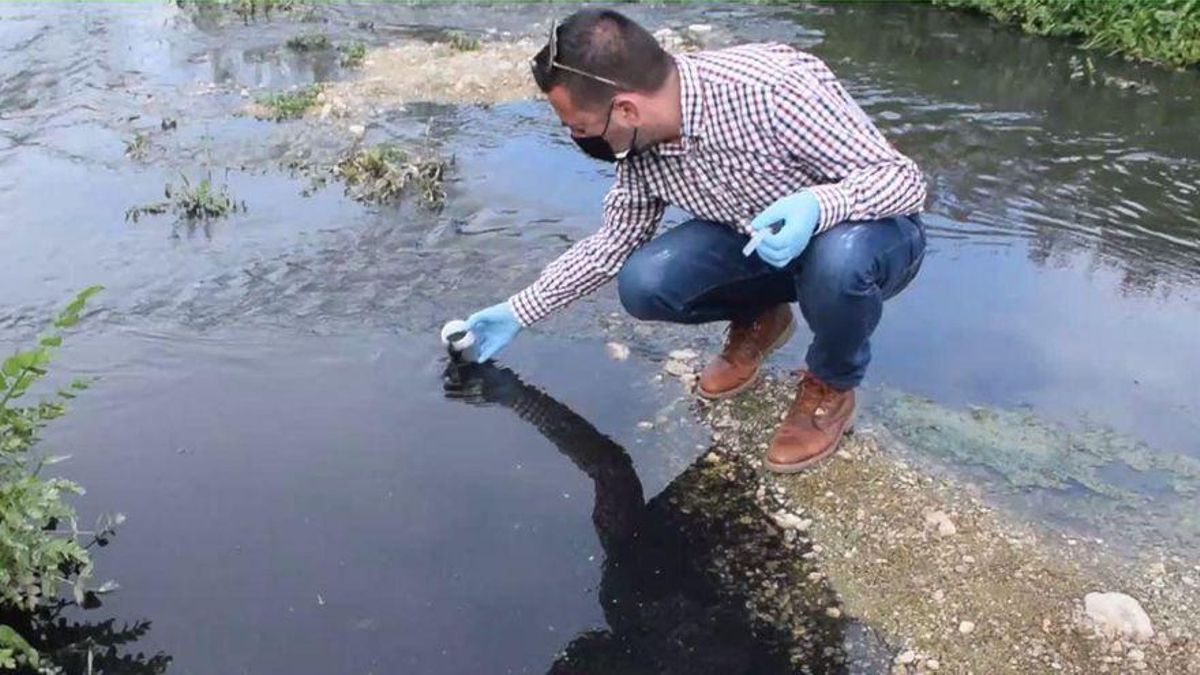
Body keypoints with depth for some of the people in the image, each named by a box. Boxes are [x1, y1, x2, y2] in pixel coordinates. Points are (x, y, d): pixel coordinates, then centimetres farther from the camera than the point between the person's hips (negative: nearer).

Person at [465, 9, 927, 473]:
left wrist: (817, 205, -47)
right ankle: (757, 318, 12)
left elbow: (903, 178, -27)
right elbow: (612, 243, 3)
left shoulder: (776, 88, -34)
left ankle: (831, 385, -7)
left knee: (839, 257, -40)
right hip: (756, 241, 5)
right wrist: (518, 313, 4)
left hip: (871, 233, -4)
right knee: (643, 284, -19)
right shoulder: (640, 144, -13)